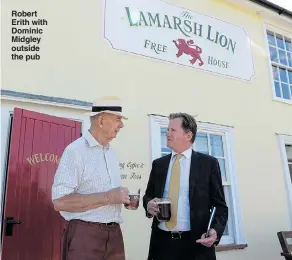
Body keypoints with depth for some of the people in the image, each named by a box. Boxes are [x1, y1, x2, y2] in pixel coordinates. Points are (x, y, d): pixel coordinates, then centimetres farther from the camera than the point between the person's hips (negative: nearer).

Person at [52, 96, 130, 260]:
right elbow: (60, 201, -20)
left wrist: (121, 198, 1)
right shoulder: (75, 151, -13)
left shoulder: (112, 153, 12)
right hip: (85, 234, -7)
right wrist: (108, 197, -21)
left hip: (114, 233, 7)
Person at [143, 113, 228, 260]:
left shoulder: (208, 163, -2)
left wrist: (216, 231, -18)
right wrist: (148, 204, -7)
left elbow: (220, 205, -1)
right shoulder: (158, 164, 7)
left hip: (196, 244, -2)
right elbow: (148, 195, 16)